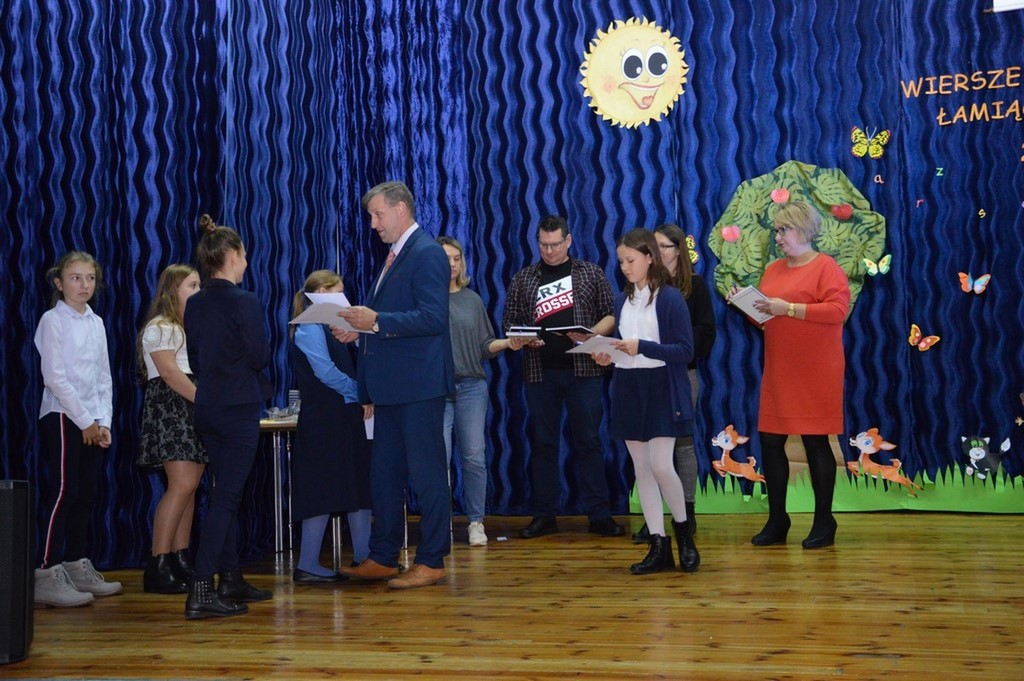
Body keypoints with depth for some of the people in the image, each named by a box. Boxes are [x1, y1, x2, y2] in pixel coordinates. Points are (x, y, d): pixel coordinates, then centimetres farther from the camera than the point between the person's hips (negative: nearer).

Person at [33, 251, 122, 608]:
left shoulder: (96, 323, 14)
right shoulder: (53, 320, -6)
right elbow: (54, 377, -13)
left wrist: (104, 421, 3)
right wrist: (85, 420, -13)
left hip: (93, 421, 7)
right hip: (62, 416, -7)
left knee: (86, 494, 8)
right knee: (63, 491, -12)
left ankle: (77, 567, 17)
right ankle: (47, 575, -12)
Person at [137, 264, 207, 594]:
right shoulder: (160, 327, -4)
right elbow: (169, 372, -15)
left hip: (195, 409, 9)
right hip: (170, 406, -9)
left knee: (189, 485, 4)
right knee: (182, 484, -17)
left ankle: (180, 561, 6)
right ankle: (157, 566, -14)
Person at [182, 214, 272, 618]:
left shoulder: (194, 305, 7)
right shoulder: (245, 303, -14)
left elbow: (195, 360, 13)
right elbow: (260, 356, -13)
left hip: (206, 406, 8)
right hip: (240, 407, -7)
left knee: (226, 493, 17)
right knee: (226, 497, -7)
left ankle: (231, 581, 24)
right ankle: (200, 592, -10)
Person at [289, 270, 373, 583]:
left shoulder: (325, 326, 19)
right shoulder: (310, 328, -10)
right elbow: (325, 371, -19)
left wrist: (362, 398, 4)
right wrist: (360, 394, -12)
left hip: (344, 416, 10)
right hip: (323, 419, -10)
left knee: (358, 487, 9)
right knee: (323, 491, -7)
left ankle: (363, 557, 14)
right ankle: (307, 566, -2)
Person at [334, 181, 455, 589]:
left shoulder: (427, 253, -12)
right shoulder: (395, 256, 18)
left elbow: (433, 318, -21)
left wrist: (376, 320, -23)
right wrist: (360, 327, 7)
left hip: (418, 385, -10)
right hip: (391, 386, 10)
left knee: (426, 474, -1)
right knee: (384, 474, 14)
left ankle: (431, 562, 8)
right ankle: (382, 558, 24)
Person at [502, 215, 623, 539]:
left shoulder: (591, 273, 8)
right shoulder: (523, 279, 11)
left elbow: (611, 315, 7)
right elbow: (509, 322, 11)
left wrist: (591, 334, -12)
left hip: (583, 369, -2)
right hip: (540, 372, 2)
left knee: (589, 442, 0)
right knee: (543, 444, 6)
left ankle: (598, 515, 5)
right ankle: (544, 515, 13)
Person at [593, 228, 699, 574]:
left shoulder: (670, 298, -7)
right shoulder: (622, 300, 12)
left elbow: (685, 350, -11)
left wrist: (642, 347, -20)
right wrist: (608, 356, -4)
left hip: (662, 389, -6)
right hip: (628, 389, 6)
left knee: (661, 466, -12)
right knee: (641, 469, 5)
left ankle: (683, 532, 12)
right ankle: (658, 546, 10)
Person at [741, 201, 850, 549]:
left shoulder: (826, 267, -5)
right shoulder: (773, 269, 15)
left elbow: (838, 310, -18)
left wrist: (788, 308, -20)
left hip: (814, 373, -7)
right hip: (778, 371, 7)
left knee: (815, 442, -1)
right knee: (769, 441, 5)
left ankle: (824, 523, 11)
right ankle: (776, 521, 16)